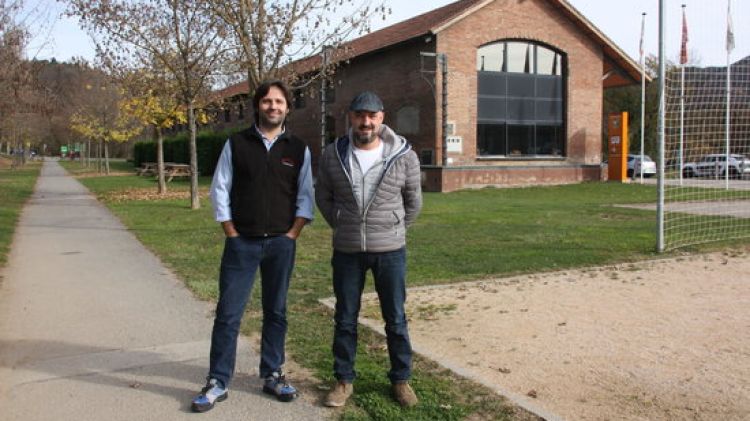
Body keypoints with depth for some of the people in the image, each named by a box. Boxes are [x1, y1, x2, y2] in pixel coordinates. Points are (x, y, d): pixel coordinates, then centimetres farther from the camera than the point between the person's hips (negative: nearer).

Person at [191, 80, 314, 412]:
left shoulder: (298, 149, 4)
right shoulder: (236, 144, 1)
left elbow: (306, 196, 5)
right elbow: (220, 190, 1)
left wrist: (293, 234, -3)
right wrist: (232, 234, -4)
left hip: (281, 244, 2)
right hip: (241, 243, -1)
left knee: (276, 312, 11)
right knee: (228, 313, 0)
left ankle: (272, 375, 24)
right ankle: (217, 383, 10)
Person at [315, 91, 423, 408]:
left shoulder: (404, 156, -7)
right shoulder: (332, 155, -4)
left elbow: (413, 202, 6)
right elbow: (323, 197, 10)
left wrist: (392, 231, 9)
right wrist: (342, 227, 9)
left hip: (390, 251, -1)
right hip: (346, 251, 1)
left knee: (395, 319, 9)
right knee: (345, 319, 11)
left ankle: (400, 380, 26)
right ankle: (344, 380, 26)